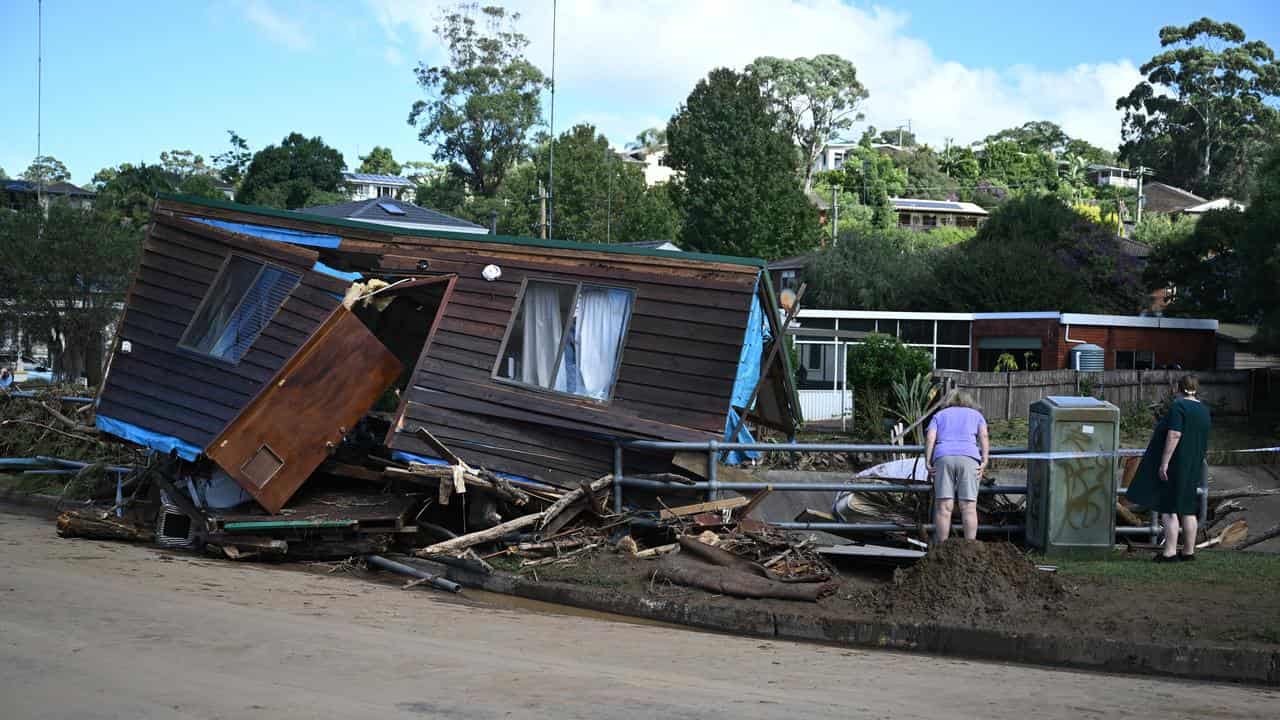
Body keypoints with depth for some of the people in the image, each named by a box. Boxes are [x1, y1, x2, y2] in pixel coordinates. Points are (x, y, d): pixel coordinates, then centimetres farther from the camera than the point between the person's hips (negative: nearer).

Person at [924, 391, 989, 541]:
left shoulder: (940, 415, 25)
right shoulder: (976, 415, 24)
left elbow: (930, 438, 7)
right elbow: (984, 437, 4)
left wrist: (928, 463, 1)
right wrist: (984, 461, -4)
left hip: (943, 458, 1)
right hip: (968, 458, -1)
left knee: (944, 507, -5)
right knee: (969, 507, -5)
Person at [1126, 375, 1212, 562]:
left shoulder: (1178, 406, -13)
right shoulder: (1204, 410, 12)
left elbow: (1174, 435, -22)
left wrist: (1164, 463, -22)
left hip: (1175, 464, -8)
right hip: (1193, 467, 8)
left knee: (1168, 508, -5)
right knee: (1187, 509, 12)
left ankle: (1169, 551, -8)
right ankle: (1189, 551, 16)